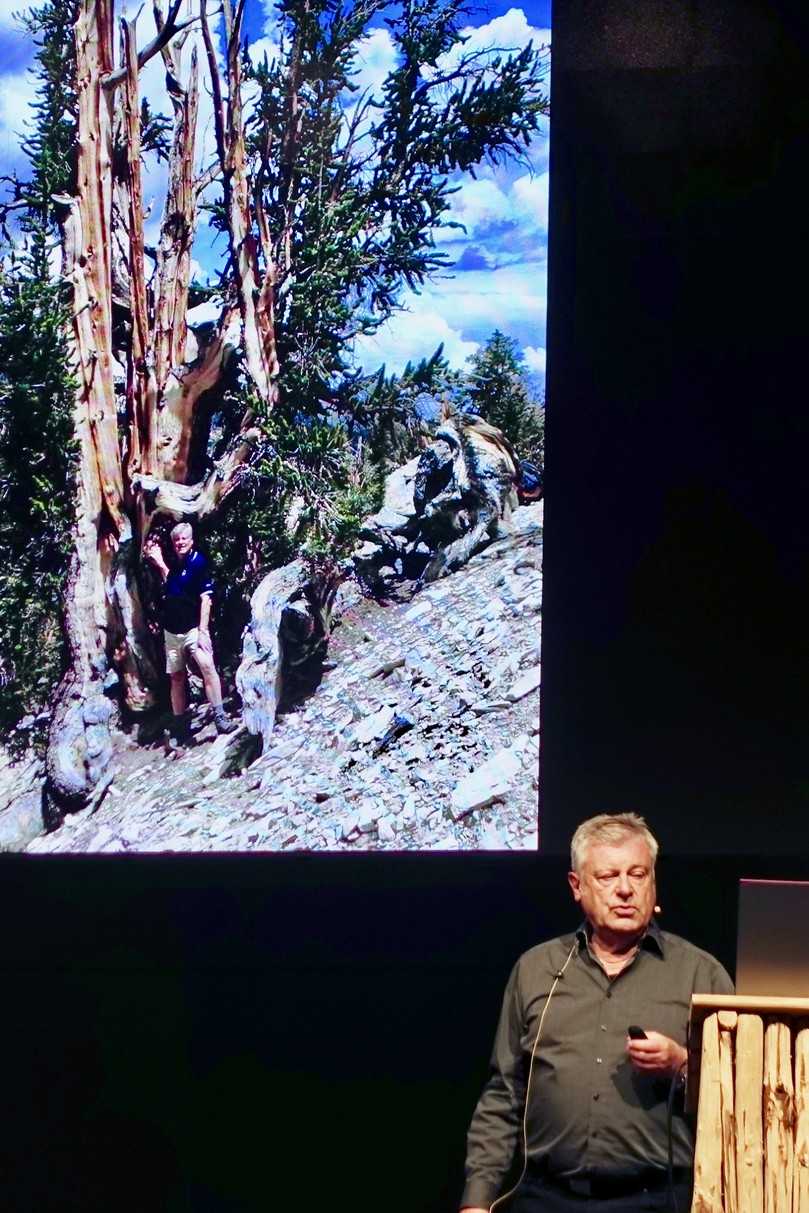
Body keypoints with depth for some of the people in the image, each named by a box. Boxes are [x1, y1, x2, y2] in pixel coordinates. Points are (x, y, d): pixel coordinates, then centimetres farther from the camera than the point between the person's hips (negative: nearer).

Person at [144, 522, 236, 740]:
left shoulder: (198, 562, -8)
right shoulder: (171, 564, 9)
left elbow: (206, 598, -12)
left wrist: (203, 630, -18)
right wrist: (157, 560, 13)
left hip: (193, 628, -6)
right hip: (172, 630, 6)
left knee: (207, 666, -25)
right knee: (176, 677, 9)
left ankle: (220, 717, -27)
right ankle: (179, 727, 15)